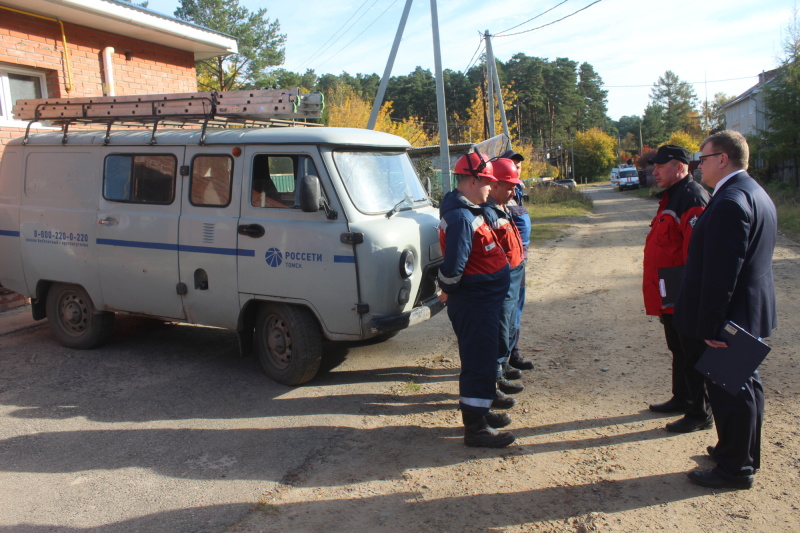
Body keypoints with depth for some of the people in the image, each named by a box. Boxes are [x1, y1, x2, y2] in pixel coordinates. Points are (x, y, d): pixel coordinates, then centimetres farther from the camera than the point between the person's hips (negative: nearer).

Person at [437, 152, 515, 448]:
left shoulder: (472, 211, 12)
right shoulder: (461, 217, -23)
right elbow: (453, 264, -28)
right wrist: (447, 290, -12)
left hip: (485, 298, 10)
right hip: (474, 302, -10)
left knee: (484, 356, 21)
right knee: (478, 360, -4)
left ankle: (483, 404, 37)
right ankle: (475, 427, 5)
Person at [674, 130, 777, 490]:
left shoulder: (730, 201, -23)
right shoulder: (756, 193, 11)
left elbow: (721, 271, -26)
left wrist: (711, 324, -23)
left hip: (730, 313, -11)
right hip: (752, 312, 11)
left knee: (728, 390, 2)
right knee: (744, 384, 21)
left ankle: (735, 469, 15)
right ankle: (745, 453, 38)